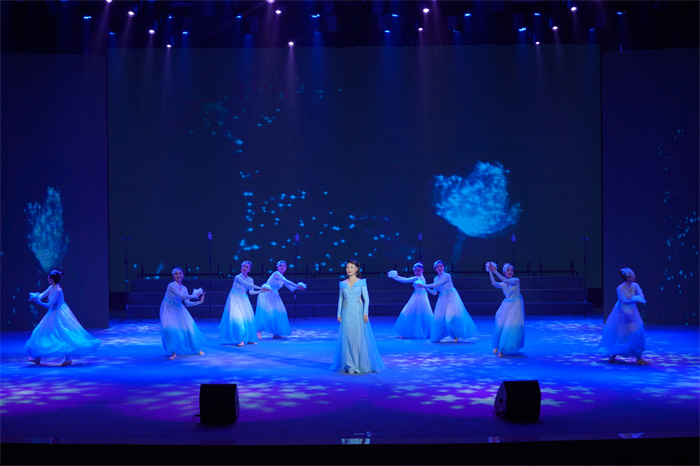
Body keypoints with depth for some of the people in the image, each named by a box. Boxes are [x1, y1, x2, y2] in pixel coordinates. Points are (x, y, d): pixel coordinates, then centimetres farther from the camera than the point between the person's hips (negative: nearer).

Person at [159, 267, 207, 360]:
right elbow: (181, 295, -30)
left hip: (178, 309, 5)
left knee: (188, 326, 0)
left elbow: (187, 303, -4)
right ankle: (174, 353, -8)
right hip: (168, 309, -5)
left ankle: (197, 348, 18)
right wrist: (195, 295, -23)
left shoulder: (184, 288, -3)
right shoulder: (171, 285, -21)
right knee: (170, 328, -20)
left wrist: (199, 302, -13)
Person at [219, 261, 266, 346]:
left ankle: (249, 339, 7)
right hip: (235, 299, -5)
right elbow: (248, 284, -23)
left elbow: (251, 292, 1)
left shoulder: (250, 279, 4)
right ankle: (241, 340, -13)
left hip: (243, 300, 5)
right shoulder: (238, 277, -14)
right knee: (237, 318, -14)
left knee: (248, 318, -1)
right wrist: (261, 287, -25)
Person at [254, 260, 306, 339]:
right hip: (266, 295, -8)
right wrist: (297, 285, -21)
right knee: (265, 312, -16)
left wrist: (298, 287, -2)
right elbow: (286, 281, -24)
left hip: (274, 297, 8)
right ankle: (259, 332, -12)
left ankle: (276, 333, 5)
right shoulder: (276, 273, -12)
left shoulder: (282, 278, 12)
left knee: (279, 313, 1)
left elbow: (291, 288, 15)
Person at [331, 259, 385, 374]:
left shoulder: (362, 282, 0)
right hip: (347, 315, 2)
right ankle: (350, 365, 6)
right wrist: (339, 314, 6)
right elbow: (340, 299, 11)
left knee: (360, 338, -1)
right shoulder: (343, 284, 7)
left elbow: (366, 299, -1)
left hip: (358, 314, -2)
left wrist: (365, 313, -8)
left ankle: (362, 365, 9)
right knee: (347, 339, 0)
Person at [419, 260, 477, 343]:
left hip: (451, 297, -6)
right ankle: (438, 337, 15)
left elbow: (437, 284, -22)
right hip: (442, 299, 6)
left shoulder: (447, 276, -13)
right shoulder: (436, 279, 7)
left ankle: (456, 335, 7)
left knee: (452, 316, -13)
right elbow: (434, 292, 8)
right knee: (439, 317, 2)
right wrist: (426, 288, -4)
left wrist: (425, 285, -19)